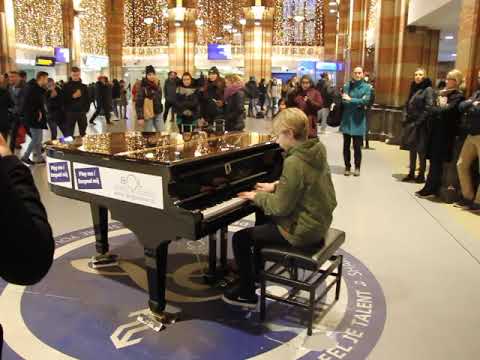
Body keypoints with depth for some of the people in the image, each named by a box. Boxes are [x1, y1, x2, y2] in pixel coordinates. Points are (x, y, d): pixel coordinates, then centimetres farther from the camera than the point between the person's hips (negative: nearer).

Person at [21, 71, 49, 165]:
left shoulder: (39, 89, 13)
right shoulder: (32, 88, -16)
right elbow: (28, 104, -22)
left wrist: (39, 112, 3)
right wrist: (36, 113, -18)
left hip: (38, 118, 9)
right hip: (34, 118, -9)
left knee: (38, 139, 12)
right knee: (36, 139, -4)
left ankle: (39, 158, 19)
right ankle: (25, 156, 7)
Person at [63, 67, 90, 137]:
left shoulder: (84, 86, 10)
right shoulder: (66, 86, 3)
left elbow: (87, 99, 11)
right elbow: (63, 99, -3)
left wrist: (86, 109, -3)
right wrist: (72, 96, -16)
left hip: (82, 112, 2)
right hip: (70, 112, -2)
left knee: (83, 133, 5)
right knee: (69, 134, -3)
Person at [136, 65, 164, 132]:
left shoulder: (157, 84, 6)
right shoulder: (143, 86, -13)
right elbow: (138, 103, -16)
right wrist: (140, 117, -20)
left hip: (158, 114, 6)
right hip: (147, 114, -6)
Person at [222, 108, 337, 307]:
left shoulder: (294, 162, -27)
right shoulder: (316, 151, 1)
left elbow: (281, 207, -24)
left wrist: (257, 196, -8)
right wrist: (275, 186, 12)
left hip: (302, 230, -10)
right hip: (318, 221, 10)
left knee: (240, 238, -1)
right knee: (262, 216, 29)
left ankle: (247, 293, 15)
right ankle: (255, 274, 43)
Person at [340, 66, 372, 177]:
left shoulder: (366, 87, 4)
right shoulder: (347, 86, 5)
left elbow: (366, 101, -11)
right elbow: (344, 101, -5)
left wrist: (351, 100, -11)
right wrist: (358, 103, -14)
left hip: (358, 121, -1)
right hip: (347, 119, 1)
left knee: (357, 146, 0)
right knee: (346, 145, 5)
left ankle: (357, 167, 15)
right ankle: (347, 166, 18)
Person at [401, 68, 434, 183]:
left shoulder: (428, 90, -7)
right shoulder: (413, 89, 15)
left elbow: (429, 108, -16)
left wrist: (418, 122, -17)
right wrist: (406, 119, 7)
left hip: (421, 125, -7)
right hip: (411, 124, 7)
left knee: (421, 151, -2)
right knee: (412, 150, 10)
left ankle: (421, 175, 6)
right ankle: (411, 174, 17)